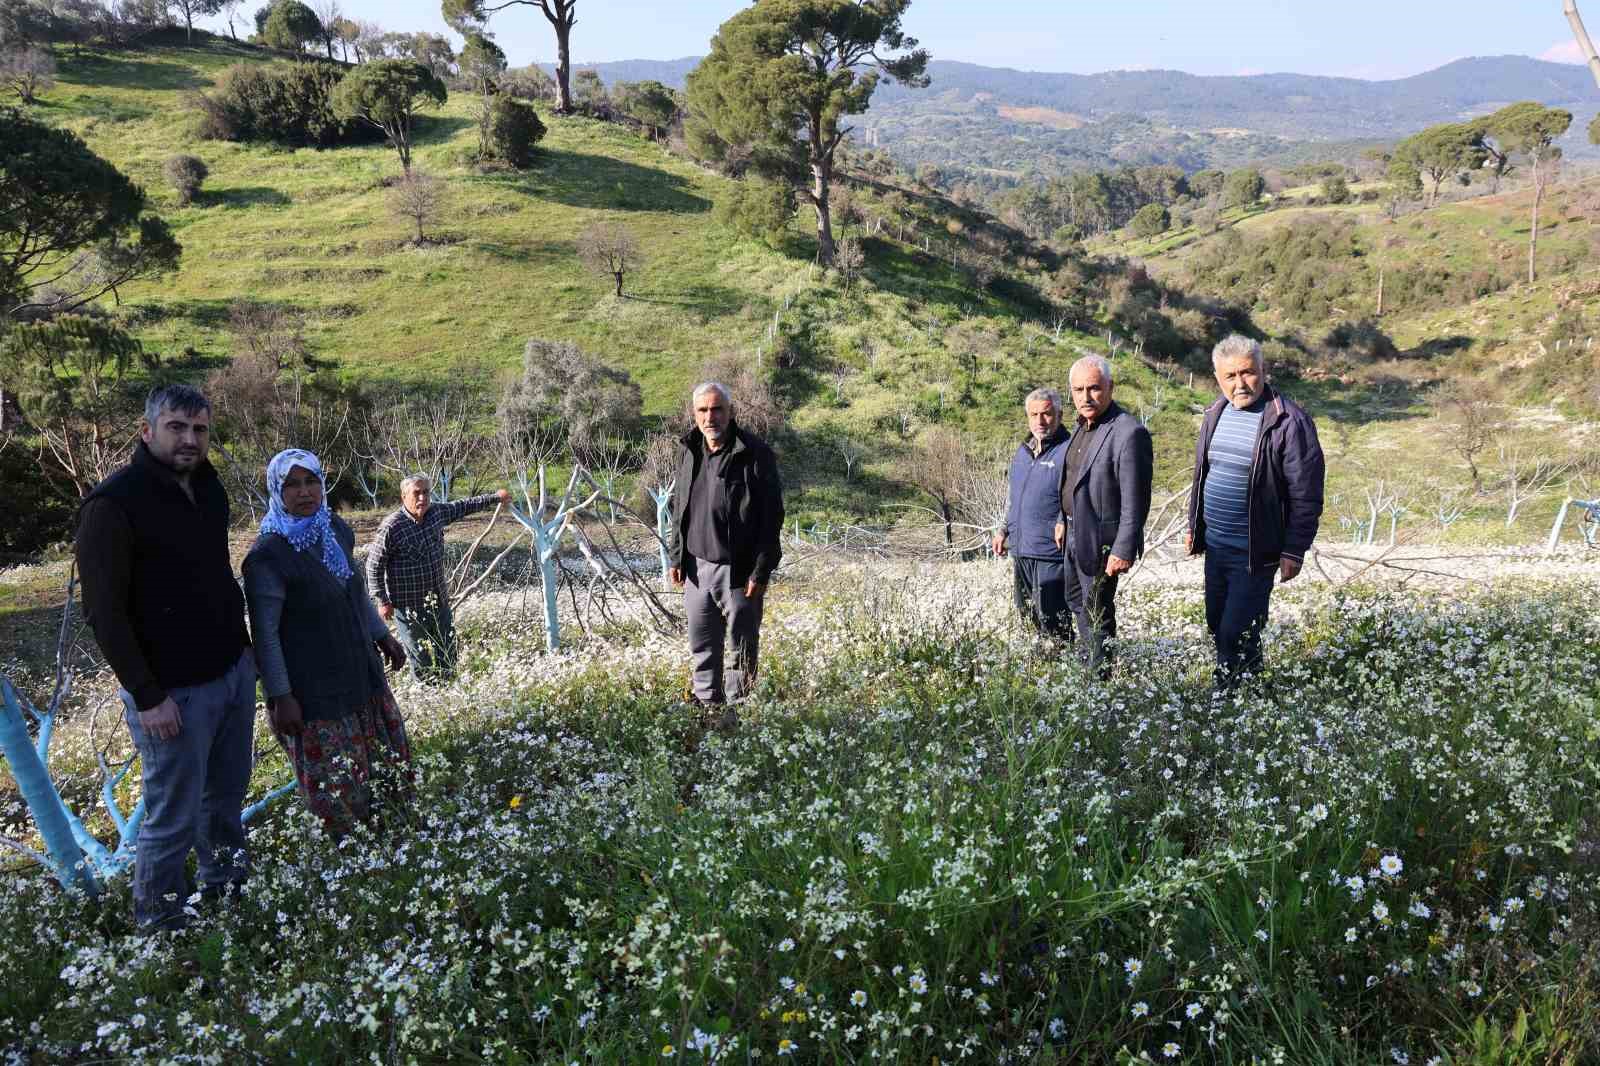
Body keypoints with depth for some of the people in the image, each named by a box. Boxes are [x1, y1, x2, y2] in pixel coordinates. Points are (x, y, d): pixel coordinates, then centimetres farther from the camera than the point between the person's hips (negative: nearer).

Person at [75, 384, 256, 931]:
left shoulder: (208, 487, 8)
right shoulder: (112, 504, -16)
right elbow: (104, 612, -16)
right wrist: (147, 697, -17)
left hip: (234, 672, 7)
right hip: (174, 691, -7)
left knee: (227, 795, 18)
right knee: (174, 818, 3)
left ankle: (226, 884, 38)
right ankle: (160, 925, 22)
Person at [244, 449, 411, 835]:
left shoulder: (337, 530, 2)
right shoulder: (267, 556, -19)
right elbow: (265, 634, -18)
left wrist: (382, 635, 20)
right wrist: (280, 697, -18)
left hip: (361, 671, 8)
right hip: (314, 691, -7)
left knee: (388, 766, 18)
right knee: (335, 789, 4)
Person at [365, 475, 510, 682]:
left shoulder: (437, 512, -1)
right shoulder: (391, 527, -19)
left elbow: (462, 507, 17)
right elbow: (374, 565, -13)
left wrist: (494, 497, 24)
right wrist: (383, 601, -12)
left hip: (440, 602, 6)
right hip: (409, 609, -6)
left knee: (448, 658, 16)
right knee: (421, 664, 3)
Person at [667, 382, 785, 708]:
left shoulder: (755, 455, -11)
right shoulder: (688, 451, 7)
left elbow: (771, 518, -12)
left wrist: (760, 571, -15)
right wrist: (675, 557, 11)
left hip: (738, 569, -5)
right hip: (696, 567, 6)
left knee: (742, 648, 5)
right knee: (701, 647, 14)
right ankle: (706, 706, 27)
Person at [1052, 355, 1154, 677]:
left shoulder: (1129, 433, -22)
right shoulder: (1083, 425, 7)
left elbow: (1135, 501, -23)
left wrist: (1123, 551, -24)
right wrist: (1063, 520, 19)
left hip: (1101, 541, -9)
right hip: (1075, 534, 9)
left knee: (1096, 614, 3)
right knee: (1076, 602, 24)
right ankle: (1091, 657, 42)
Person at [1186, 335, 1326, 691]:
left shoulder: (1288, 421, -16)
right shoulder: (1216, 414, 6)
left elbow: (1306, 494, -14)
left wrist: (1294, 551, -14)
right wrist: (1194, 527, 18)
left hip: (1255, 552, -7)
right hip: (1214, 545, 7)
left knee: (1236, 634, -7)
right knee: (1217, 626, 16)